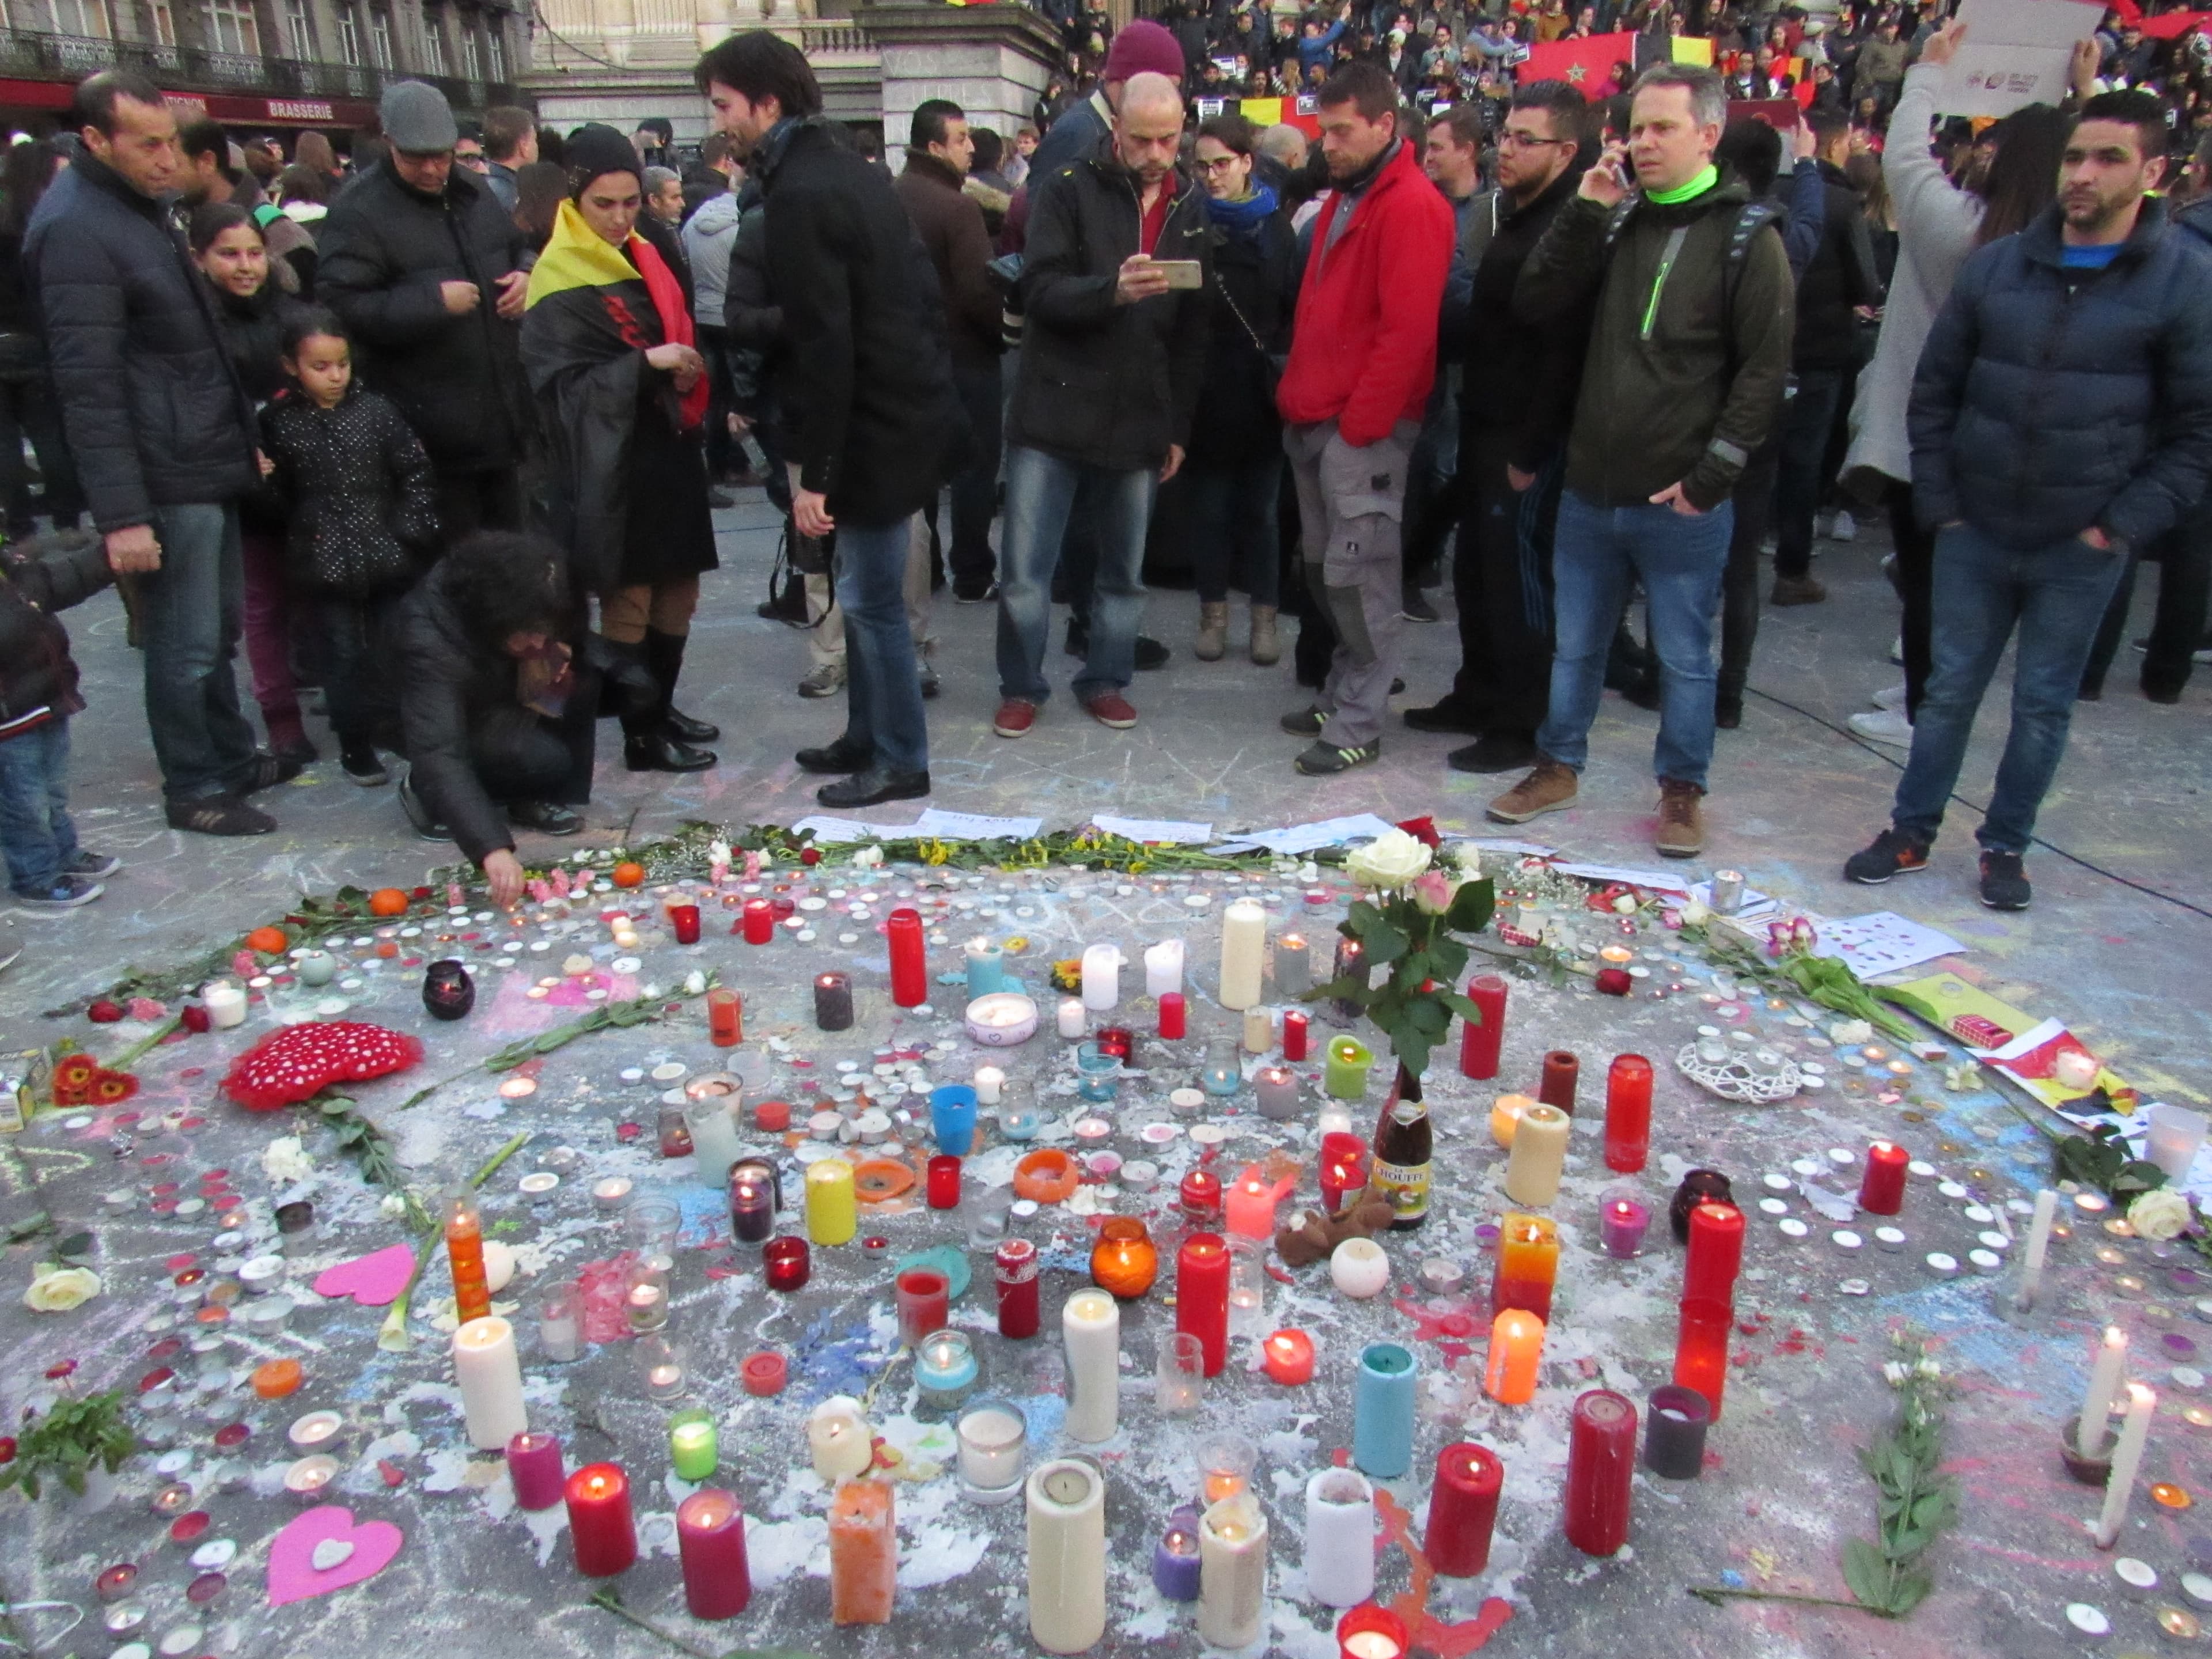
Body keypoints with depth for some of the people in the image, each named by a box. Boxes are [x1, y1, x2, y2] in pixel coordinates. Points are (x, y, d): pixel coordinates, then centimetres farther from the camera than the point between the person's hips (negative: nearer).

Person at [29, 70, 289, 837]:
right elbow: (89, 385, -20)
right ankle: (193, 790, 13)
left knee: (218, 631, 19)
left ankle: (231, 757, 32)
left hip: (212, 463, 9)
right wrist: (122, 514, -22)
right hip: (164, 482, -9)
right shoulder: (74, 229, -16)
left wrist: (246, 438, 21)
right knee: (187, 646, 0)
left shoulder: (141, 205, 13)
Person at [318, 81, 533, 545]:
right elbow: (342, 306, -20)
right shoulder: (359, 211, -11)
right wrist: (433, 300, -24)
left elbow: (518, 248, 27)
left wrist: (527, 276, 3)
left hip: (504, 415, 7)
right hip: (433, 432, -6)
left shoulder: (473, 190, 11)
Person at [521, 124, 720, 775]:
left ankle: (662, 709, 28)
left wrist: (690, 373, 1)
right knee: (628, 599, -1)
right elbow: (563, 384, -16)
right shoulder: (558, 283, -9)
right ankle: (641, 737, 9)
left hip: (670, 451, 8)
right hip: (610, 465, -7)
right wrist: (647, 364, -25)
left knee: (678, 592, 12)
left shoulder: (647, 259, 14)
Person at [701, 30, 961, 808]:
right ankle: (866, 738, 29)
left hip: (878, 425, -10)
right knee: (864, 591, 17)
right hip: (913, 408, 10)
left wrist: (814, 473, -18)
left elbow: (823, 346, -21)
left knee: (870, 599, 0)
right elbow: (920, 290, 16)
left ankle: (900, 761, 11)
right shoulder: (853, 171, 12)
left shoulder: (799, 195, -17)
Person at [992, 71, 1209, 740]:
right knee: (1025, 570, 0)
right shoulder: (1068, 191, -1)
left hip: (1138, 424, 3)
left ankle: (1105, 679, 26)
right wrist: (1112, 290, -29)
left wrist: (1179, 428, 10)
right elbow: (1040, 292, -12)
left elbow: (1193, 336, 13)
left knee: (1124, 572, 10)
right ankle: (1021, 686, 15)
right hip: (1053, 414, -3)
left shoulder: (1189, 212, 11)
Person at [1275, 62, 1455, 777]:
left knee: (1356, 576, -6)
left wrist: (1359, 422, -16)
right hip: (1314, 419, 9)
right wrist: (1298, 397, 14)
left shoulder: (1412, 207, -11)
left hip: (1364, 427, -9)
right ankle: (1341, 697, 24)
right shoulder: (1344, 197, 19)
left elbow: (1408, 330, -17)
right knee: (1322, 567, 12)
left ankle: (1358, 724, 1)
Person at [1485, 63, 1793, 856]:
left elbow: (1764, 371, -8)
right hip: (1590, 490, 5)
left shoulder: (1747, 237, -5)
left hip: (1682, 503, -4)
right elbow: (1533, 304, 1)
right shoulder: (1617, 222, 10)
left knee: (1684, 657, 8)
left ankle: (1681, 791, 22)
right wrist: (1583, 213, -7)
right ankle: (1558, 767, 31)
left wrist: (1709, 477, -13)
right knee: (1575, 644, 16)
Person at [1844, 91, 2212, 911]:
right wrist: (1939, 500, 2)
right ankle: (1912, 831, 24)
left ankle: (2005, 845, 25)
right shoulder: (1996, 266, 2)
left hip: (2081, 547, -2)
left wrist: (2124, 525, -9)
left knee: (2043, 705, 10)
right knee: (1949, 689, 10)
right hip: (1976, 533, 2)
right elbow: (1935, 389, 8)